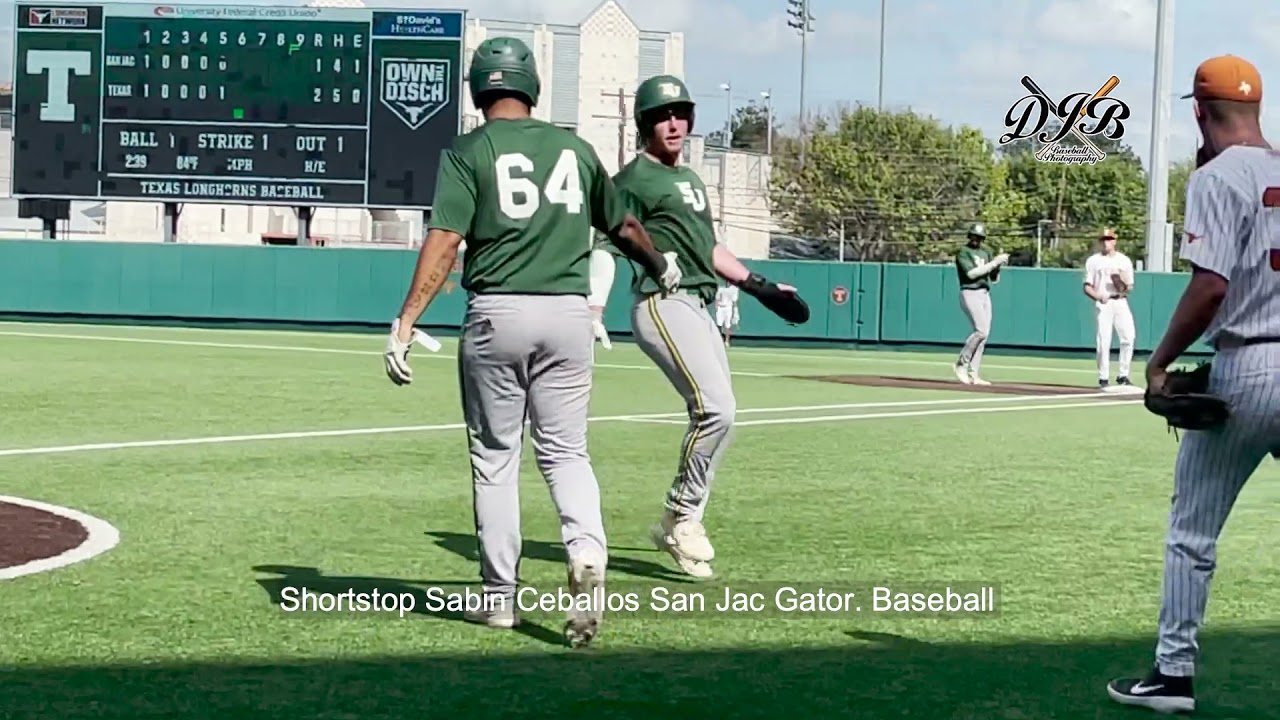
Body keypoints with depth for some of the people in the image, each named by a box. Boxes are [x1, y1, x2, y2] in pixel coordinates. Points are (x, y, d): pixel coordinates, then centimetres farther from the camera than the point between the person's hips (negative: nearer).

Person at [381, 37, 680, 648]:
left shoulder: (469, 152, 0)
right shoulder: (574, 148, 11)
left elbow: (444, 242, -12)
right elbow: (624, 228, 24)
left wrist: (405, 322, -14)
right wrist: (662, 268, 43)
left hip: (497, 314, -2)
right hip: (568, 311, 2)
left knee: (495, 456, 9)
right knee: (565, 451, 10)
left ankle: (500, 596, 13)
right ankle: (586, 553, -17)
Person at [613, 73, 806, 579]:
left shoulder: (690, 178, 25)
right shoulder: (635, 179, -4)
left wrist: (760, 286, 31)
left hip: (700, 309, 9)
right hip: (664, 305, -9)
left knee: (717, 418, 7)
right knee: (716, 407, -19)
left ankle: (677, 526, 15)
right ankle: (681, 516, -5)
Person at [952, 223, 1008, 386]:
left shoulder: (986, 253, 16)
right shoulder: (963, 252, -3)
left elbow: (994, 279, 17)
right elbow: (971, 273, -18)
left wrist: (998, 265, -3)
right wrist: (994, 262, -17)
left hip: (985, 294, 7)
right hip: (970, 294, -7)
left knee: (983, 335, 1)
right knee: (981, 330, -20)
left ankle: (973, 375, 3)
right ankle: (961, 364, -8)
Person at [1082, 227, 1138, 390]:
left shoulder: (1124, 260, 12)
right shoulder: (1093, 261, 8)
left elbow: (1130, 287, 12)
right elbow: (1087, 286, 4)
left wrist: (1124, 286, -11)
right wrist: (1098, 296, -15)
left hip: (1121, 302, 2)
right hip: (1102, 304, -2)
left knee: (1128, 337, -8)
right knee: (1103, 340, -7)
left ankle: (1123, 376, 2)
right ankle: (1103, 378, -1)